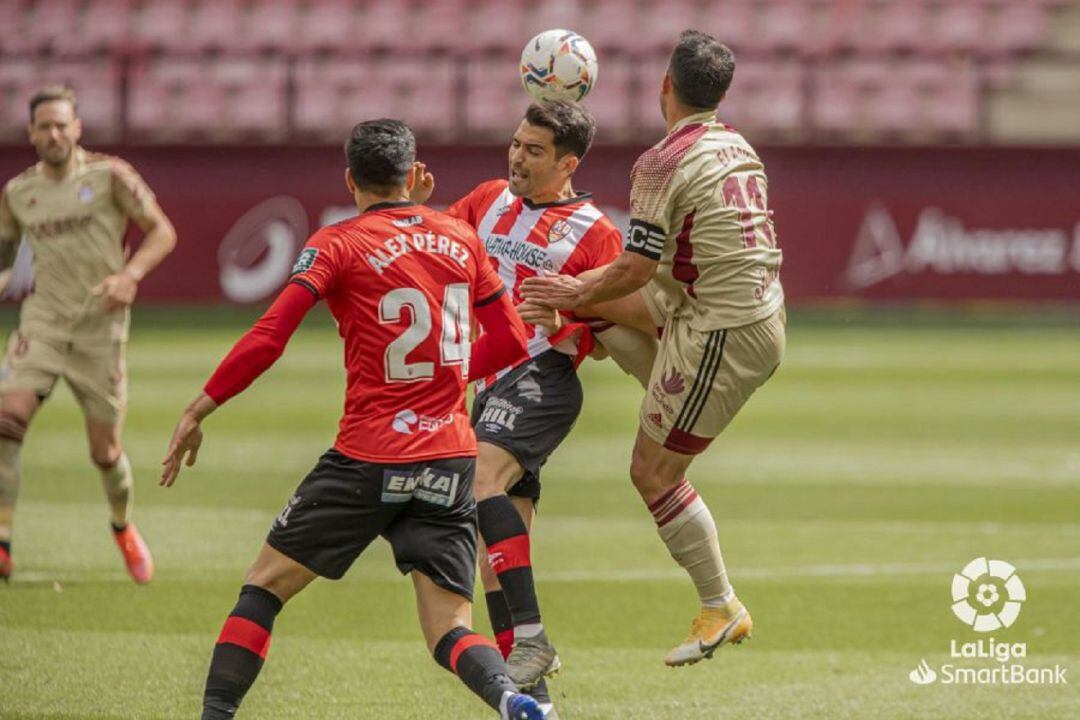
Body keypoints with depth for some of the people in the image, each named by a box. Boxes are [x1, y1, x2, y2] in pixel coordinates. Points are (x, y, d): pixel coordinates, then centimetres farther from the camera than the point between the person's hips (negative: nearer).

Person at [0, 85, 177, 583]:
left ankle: (124, 528, 37)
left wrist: (130, 274, -22)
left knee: (105, 451, 5)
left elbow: (162, 232, -5)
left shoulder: (110, 176, -7)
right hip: (42, 324, 2)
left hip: (100, 329, -2)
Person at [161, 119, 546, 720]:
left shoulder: (338, 244, -3)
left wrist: (198, 412, -6)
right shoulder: (461, 237, 10)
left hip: (369, 457, -4)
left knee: (265, 586, 11)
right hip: (451, 457, 4)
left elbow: (268, 338, -13)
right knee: (451, 631, 3)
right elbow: (510, 340, 15)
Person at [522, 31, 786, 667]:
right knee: (604, 299, 21)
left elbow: (638, 268, -17)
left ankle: (721, 609, 7)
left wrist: (582, 293, 1)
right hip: (762, 310, 9)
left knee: (653, 471, 1)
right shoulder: (739, 148, 9)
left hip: (725, 335, -9)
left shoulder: (663, 164, -17)